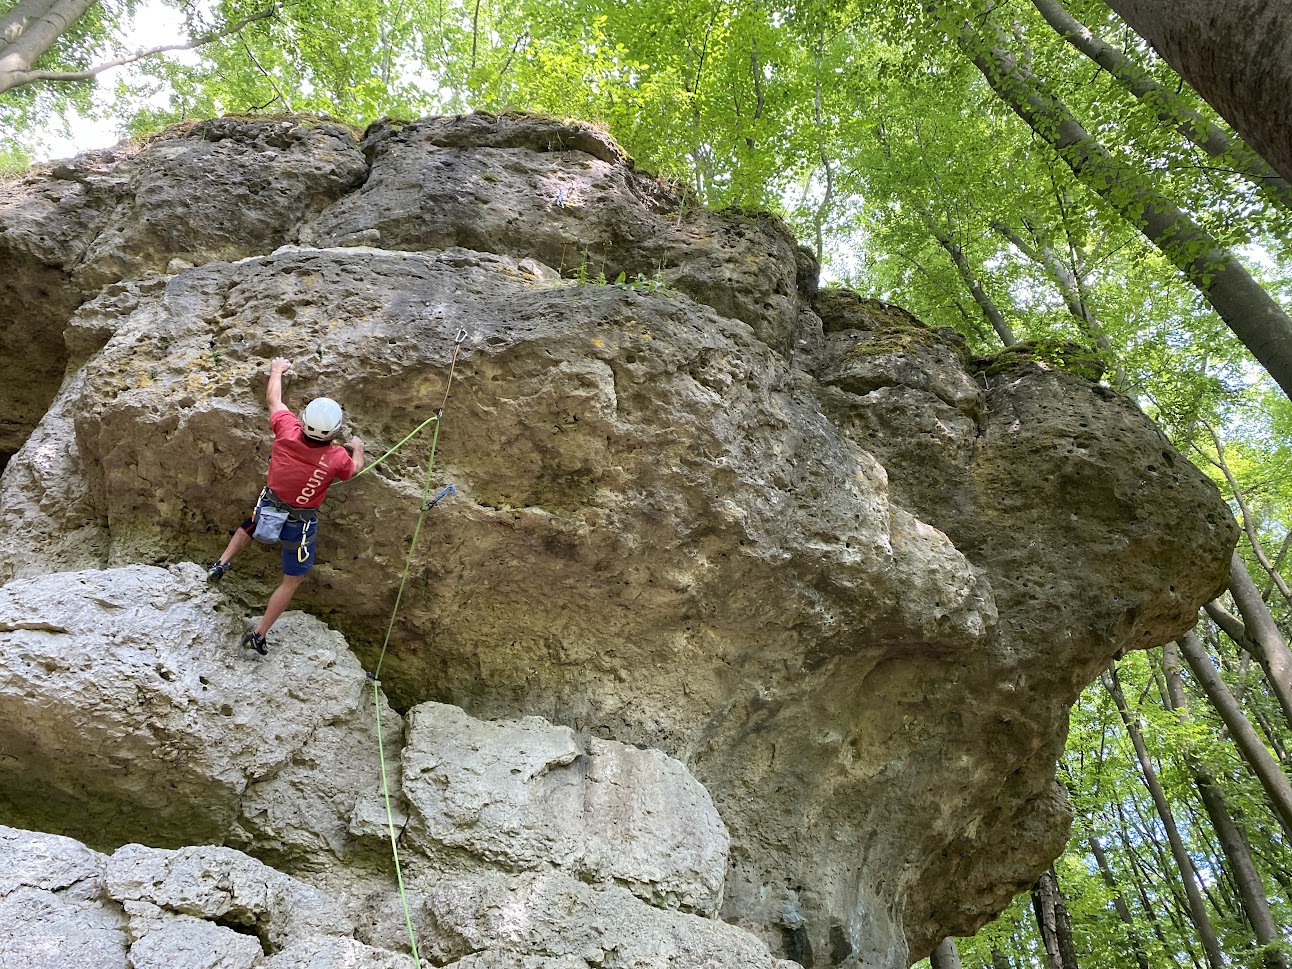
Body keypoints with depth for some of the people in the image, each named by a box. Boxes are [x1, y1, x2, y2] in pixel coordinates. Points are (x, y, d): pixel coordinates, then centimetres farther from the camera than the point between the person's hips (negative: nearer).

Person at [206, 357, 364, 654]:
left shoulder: (287, 431, -22)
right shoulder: (336, 457, -27)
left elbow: (273, 399, 0)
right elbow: (355, 468, 0)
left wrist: (277, 370, 18)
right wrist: (358, 448, 21)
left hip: (269, 509, 3)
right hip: (300, 525, -3)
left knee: (250, 525, 42)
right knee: (292, 582, 16)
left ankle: (222, 563, 38)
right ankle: (259, 634, 20)